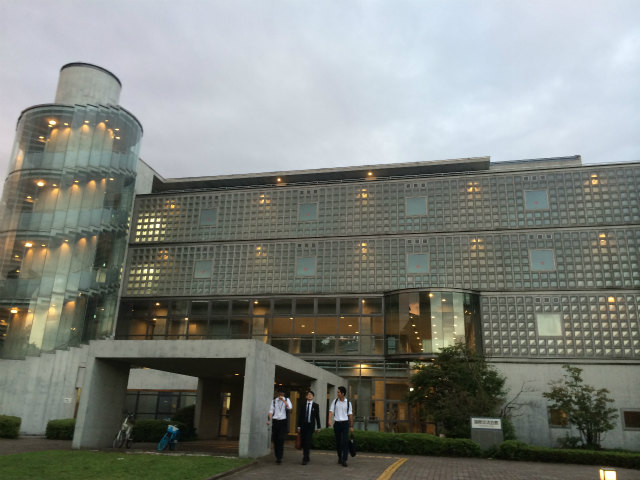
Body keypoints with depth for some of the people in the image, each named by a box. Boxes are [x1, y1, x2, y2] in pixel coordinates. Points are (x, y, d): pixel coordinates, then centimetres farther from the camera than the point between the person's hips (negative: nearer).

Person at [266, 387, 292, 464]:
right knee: (275, 440, 2)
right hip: (275, 421, 2)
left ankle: (280, 457, -11)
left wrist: (283, 400, -18)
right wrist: (268, 420, -10)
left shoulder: (287, 400, 7)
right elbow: (271, 411, 4)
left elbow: (290, 407, -11)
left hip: (283, 421, -2)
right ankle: (277, 456, 15)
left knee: (281, 439, -11)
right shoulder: (274, 401, 9)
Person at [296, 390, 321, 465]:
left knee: (308, 442, -10)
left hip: (310, 425, -2)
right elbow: (300, 416, 8)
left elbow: (317, 416, 4)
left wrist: (318, 427, 2)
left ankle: (305, 459, -8)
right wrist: (299, 426, 3)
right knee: (303, 442, 6)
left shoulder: (316, 405, 3)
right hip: (303, 425, 3)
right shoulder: (303, 405, 8)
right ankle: (306, 458, 20)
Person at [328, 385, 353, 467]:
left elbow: (350, 415, 5)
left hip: (345, 423, -2)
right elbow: (331, 411, -4)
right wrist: (329, 420, -22)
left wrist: (351, 426, 5)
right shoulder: (335, 401, 4)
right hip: (337, 423, 2)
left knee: (345, 441, -11)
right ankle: (339, 457, 28)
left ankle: (344, 460, -10)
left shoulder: (348, 403, 2)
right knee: (338, 442, 9)